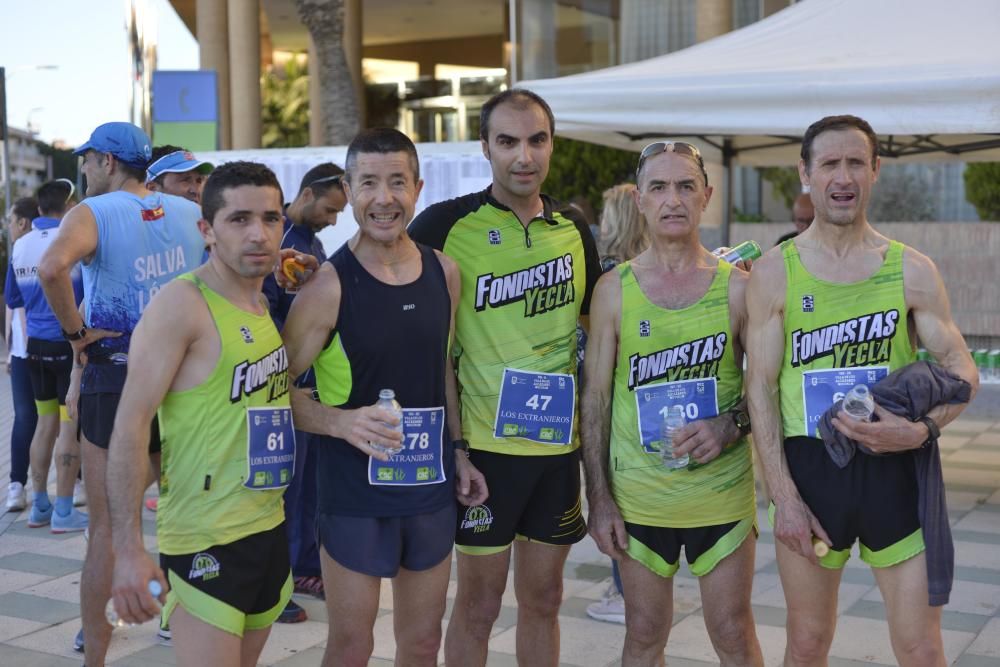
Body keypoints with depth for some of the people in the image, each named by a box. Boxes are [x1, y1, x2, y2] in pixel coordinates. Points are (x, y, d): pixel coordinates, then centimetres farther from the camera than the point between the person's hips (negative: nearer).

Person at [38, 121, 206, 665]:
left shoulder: (92, 213, -8)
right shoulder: (192, 214, 5)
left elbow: (53, 267, -28)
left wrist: (75, 332, -14)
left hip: (112, 382, -3)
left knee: (107, 529, 7)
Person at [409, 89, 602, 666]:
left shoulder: (574, 232, 7)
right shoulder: (447, 224, -8)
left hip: (560, 443, 4)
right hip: (485, 443, -4)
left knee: (544, 599, 15)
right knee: (479, 603, 6)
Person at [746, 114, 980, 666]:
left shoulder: (912, 270, 1)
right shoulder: (774, 273, -1)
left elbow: (961, 368, 2)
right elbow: (760, 388, -3)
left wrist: (924, 427, -20)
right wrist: (783, 497, -10)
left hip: (895, 470, 1)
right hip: (808, 469, 0)